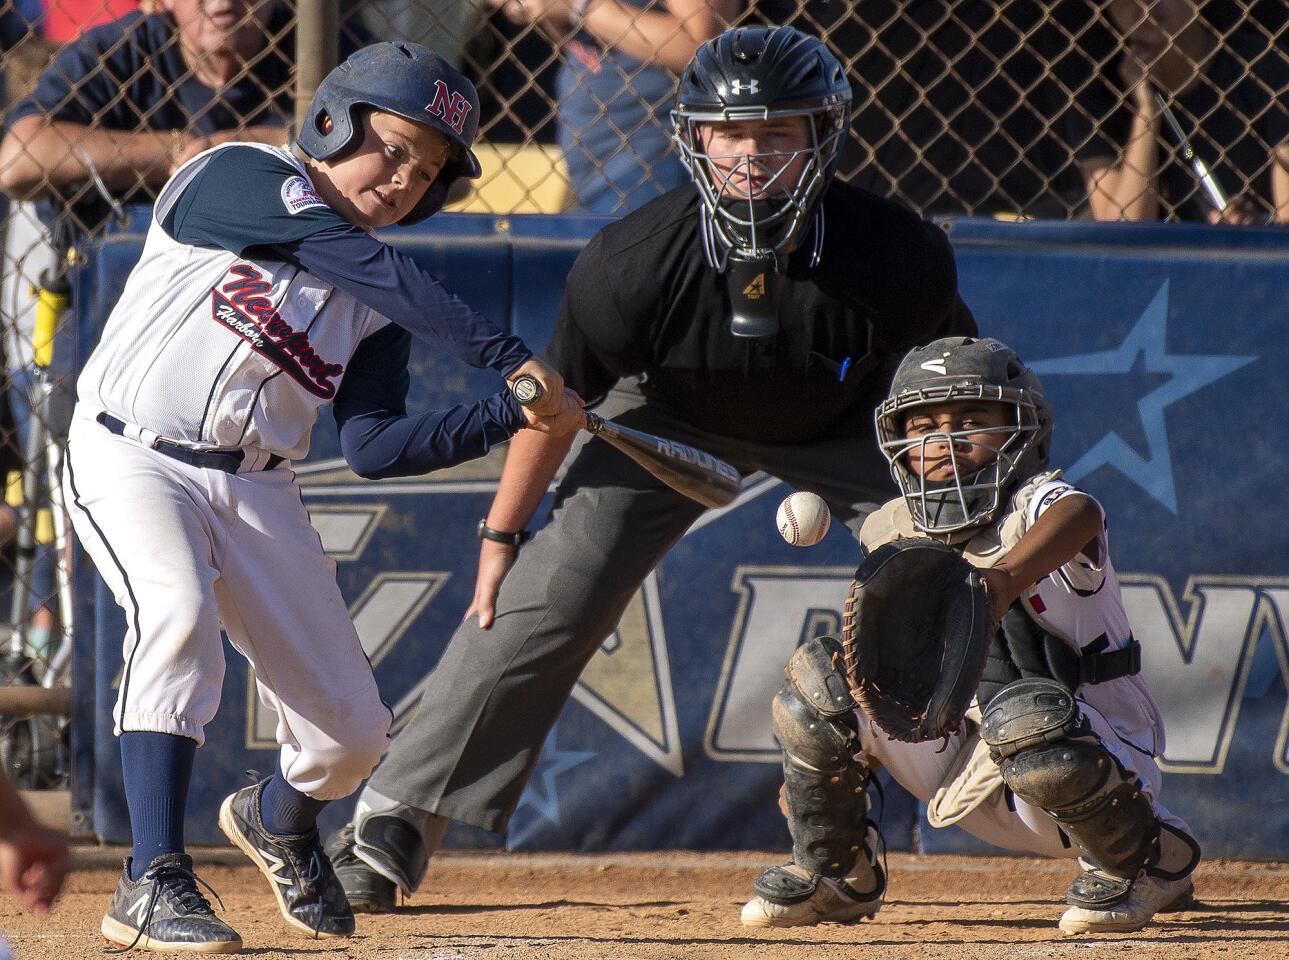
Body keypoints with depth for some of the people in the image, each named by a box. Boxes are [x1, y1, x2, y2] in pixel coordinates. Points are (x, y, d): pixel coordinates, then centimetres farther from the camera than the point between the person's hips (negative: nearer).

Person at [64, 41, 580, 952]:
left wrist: (513, 417, -14)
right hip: (132, 457, -6)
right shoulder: (240, 177, -10)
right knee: (179, 610, -35)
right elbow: (360, 263, -24)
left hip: (256, 487, 6)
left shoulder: (380, 305, 7)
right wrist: (504, 354, -29)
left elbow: (374, 446, -1)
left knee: (352, 732, 2)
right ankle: (154, 883, -31)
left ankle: (278, 818, 39)